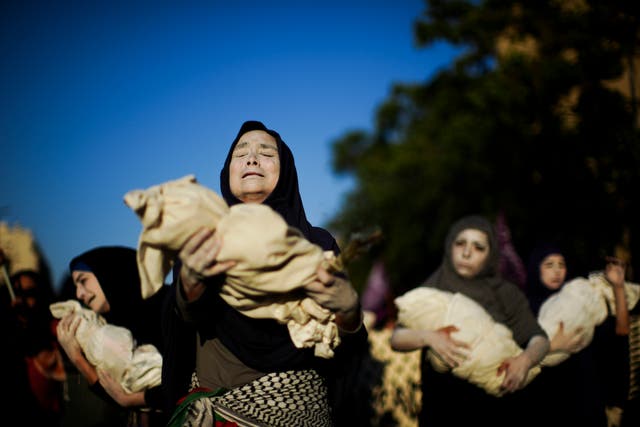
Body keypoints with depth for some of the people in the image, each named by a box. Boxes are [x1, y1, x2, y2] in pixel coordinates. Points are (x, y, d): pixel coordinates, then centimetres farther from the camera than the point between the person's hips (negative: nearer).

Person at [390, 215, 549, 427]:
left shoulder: (506, 293, -2)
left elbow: (539, 338, -7)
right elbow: (396, 338, -10)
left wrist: (525, 359, -29)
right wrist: (428, 337, -30)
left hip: (496, 408, 0)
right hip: (442, 407, 0)